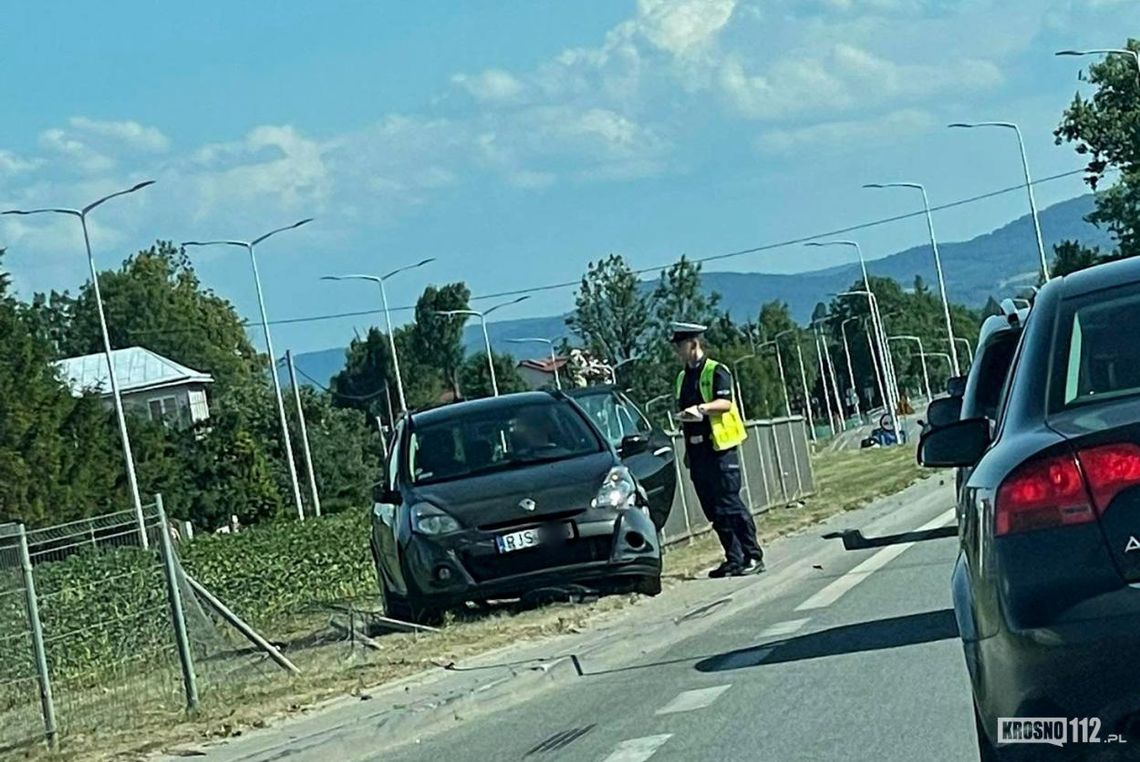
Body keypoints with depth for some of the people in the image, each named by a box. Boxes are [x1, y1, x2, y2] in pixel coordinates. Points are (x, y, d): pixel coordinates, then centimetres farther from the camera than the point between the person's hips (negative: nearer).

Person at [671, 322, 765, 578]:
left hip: (720, 447, -7)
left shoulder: (715, 371, -5)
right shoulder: (683, 378, 17)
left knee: (730, 504, -9)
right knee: (712, 509, 6)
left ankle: (753, 556, -3)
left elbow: (725, 402, -17)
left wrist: (702, 408, -35)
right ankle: (733, 559, 11)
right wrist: (688, 451, 22)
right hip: (698, 450, 7)